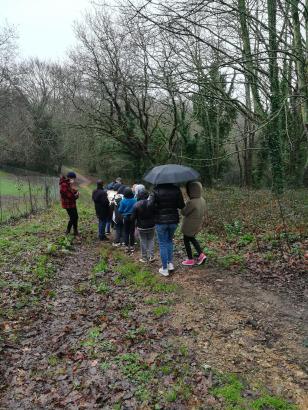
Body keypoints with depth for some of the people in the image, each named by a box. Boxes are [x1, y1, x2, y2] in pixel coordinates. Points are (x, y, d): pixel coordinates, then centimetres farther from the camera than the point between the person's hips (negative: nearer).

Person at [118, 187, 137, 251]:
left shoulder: (123, 201, -14)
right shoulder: (135, 200, -14)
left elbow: (120, 210, -7)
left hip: (126, 218, 0)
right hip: (132, 217, 1)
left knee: (126, 232, 11)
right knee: (132, 232, 11)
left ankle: (127, 246, 14)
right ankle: (132, 246, 16)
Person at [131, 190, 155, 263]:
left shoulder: (136, 205, -12)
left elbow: (133, 217, -8)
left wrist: (135, 222, 12)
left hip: (141, 227, -1)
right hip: (151, 226, 2)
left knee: (143, 241, 8)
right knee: (151, 240, 13)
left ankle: (144, 258, 15)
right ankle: (151, 256, 13)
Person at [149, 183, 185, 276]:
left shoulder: (157, 190, -10)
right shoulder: (176, 189, -5)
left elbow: (150, 205, -17)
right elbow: (181, 206, -4)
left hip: (160, 221, -2)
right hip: (173, 220, 3)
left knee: (162, 244, 7)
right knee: (169, 241, 24)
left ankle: (165, 269, 11)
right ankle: (170, 263, 21)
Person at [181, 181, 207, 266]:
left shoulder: (191, 202, -31)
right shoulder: (202, 200, -5)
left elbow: (183, 212, -19)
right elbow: (203, 213, 6)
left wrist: (183, 206, -5)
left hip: (189, 226, -7)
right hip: (198, 225, 7)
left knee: (186, 241, 13)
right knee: (192, 238, 28)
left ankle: (190, 260, 24)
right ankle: (201, 255, 24)